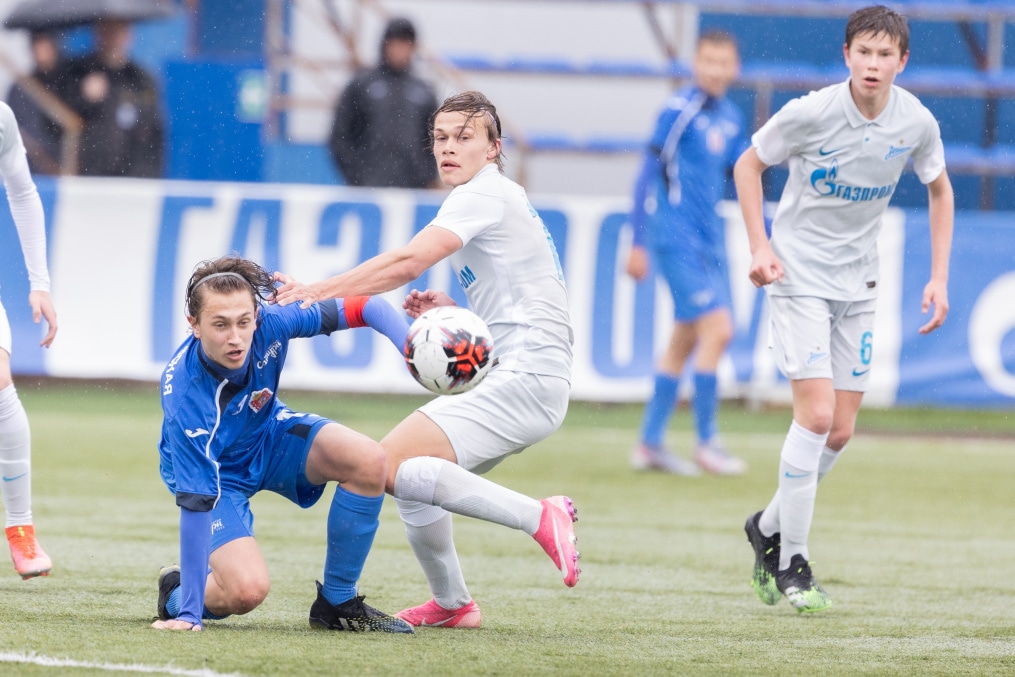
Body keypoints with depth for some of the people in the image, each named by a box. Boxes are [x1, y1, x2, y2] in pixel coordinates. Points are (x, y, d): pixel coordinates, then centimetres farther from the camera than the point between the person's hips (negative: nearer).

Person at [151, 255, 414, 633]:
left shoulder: (269, 324, -29)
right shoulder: (185, 398, -39)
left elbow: (363, 308, -17)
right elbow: (196, 504, -38)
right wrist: (189, 611, -37)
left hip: (269, 434, 5)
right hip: (215, 473, -5)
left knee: (369, 461, -21)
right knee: (247, 589, -26)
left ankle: (337, 603, -3)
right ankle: (177, 594, 11)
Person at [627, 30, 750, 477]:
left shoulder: (731, 118, 10)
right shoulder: (679, 110, -12)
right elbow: (648, 174, -11)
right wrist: (639, 242, -14)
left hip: (709, 240, 8)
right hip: (677, 237, -8)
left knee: (685, 340, 11)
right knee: (717, 330, -13)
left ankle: (650, 443, 18)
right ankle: (706, 443, -6)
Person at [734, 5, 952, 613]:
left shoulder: (917, 123, -8)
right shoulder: (812, 112, -18)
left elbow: (940, 190, 11)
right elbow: (749, 165, -2)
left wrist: (939, 277, 5)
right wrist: (760, 246, -11)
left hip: (858, 281, 4)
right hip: (798, 272, -4)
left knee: (841, 431, 4)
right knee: (816, 414, -15)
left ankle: (769, 527, 28)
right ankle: (790, 565, -4)